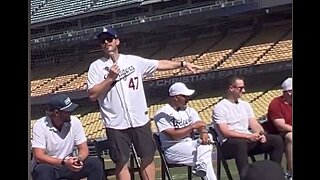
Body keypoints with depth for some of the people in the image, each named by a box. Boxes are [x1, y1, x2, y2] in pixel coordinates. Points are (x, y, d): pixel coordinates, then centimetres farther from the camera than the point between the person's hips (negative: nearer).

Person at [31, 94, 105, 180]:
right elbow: (39, 156, -22)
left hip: (69, 164, 4)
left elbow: (84, 148, -3)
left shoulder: (74, 122, -7)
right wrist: (64, 162, -35)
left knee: (95, 163, -18)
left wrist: (79, 159, -28)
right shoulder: (40, 126, -17)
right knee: (43, 170, -37)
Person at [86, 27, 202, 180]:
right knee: (121, 161, 3)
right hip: (116, 124, -2)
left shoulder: (133, 60, 7)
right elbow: (92, 95, -6)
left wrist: (183, 64, 0)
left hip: (140, 120, 2)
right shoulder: (96, 66, 0)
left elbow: (160, 64, 7)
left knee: (148, 156, 9)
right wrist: (110, 78, -13)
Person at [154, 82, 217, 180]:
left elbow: (200, 125, -2)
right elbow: (173, 135, -17)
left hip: (190, 145, 6)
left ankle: (202, 168, -31)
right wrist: (192, 126, -15)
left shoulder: (189, 110, 14)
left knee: (207, 138, -22)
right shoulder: (162, 114, -7)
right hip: (173, 149, -6)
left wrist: (204, 132, -27)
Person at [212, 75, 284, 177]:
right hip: (229, 143, -6)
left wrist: (261, 134, -10)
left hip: (250, 139, 7)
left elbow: (255, 125, 14)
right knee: (240, 143, -41)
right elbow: (225, 132, -12)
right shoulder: (219, 107, -1)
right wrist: (248, 136, -20)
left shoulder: (245, 105, 20)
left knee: (277, 140, -11)